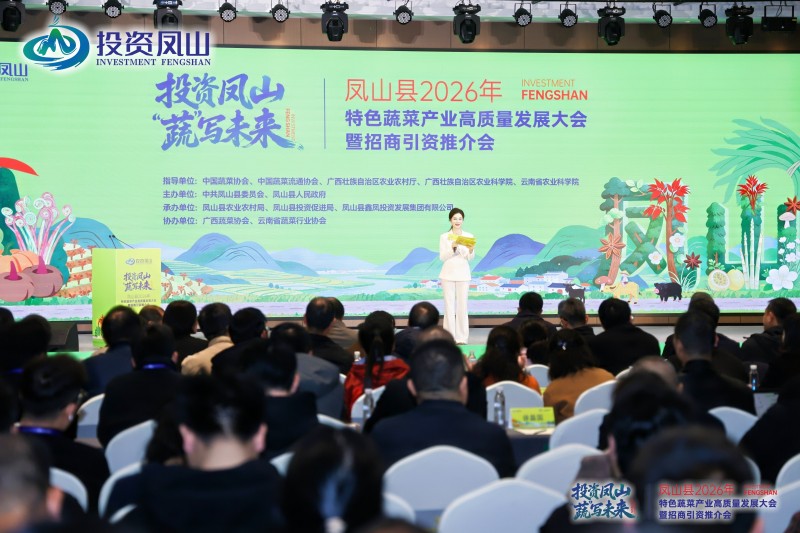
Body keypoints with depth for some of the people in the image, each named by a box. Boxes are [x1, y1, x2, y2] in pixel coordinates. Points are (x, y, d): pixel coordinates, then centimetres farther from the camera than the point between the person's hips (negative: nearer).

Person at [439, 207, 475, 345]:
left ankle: (462, 337, 3)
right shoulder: (444, 237, 3)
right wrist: (452, 247, -19)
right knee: (449, 306, -1)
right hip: (448, 274, -1)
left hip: (463, 274, 1)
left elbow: (471, 258, 2)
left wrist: (470, 251, -20)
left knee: (462, 306, -1)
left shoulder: (469, 236, 5)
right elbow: (442, 257, -3)